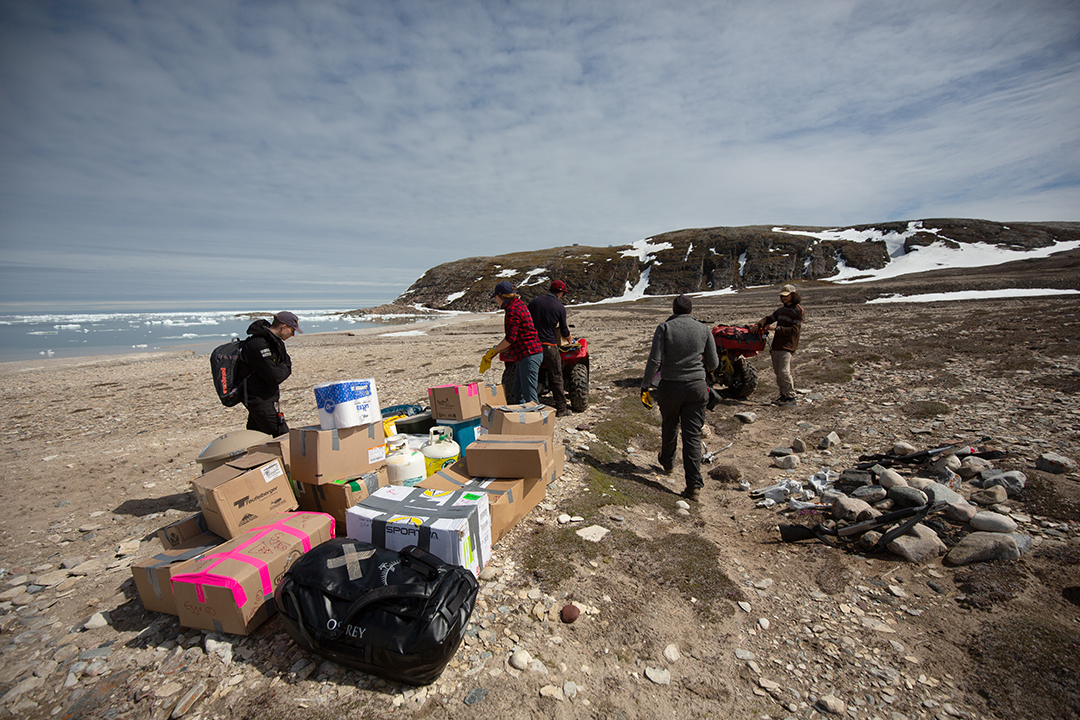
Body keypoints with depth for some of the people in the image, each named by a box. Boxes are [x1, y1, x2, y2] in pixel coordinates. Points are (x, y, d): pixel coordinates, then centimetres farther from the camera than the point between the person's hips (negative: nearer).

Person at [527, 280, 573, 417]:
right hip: (550, 346, -4)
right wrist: (569, 339, 25)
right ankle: (561, 409, 12)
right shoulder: (560, 307, -3)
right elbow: (564, 330, 5)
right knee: (556, 378, 6)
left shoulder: (534, 302, 6)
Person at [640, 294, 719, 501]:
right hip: (697, 387, 1)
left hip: (670, 386, -1)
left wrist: (645, 387, -7)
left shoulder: (664, 328, -7)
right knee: (693, 434, 4)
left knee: (669, 426, 22)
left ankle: (667, 462, 45)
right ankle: (694, 485, 1)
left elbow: (654, 361, -14)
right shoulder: (703, 329, 1)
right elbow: (713, 363, 5)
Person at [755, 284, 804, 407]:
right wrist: (759, 324, 3)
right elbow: (770, 318, 23)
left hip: (787, 346, -7)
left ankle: (791, 398, -7)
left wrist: (777, 328, -17)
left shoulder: (798, 310, -4)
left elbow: (794, 330, -11)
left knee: (784, 371, -15)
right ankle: (783, 395, 17)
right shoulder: (782, 309, 19)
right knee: (777, 372, 8)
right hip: (776, 345, 7)